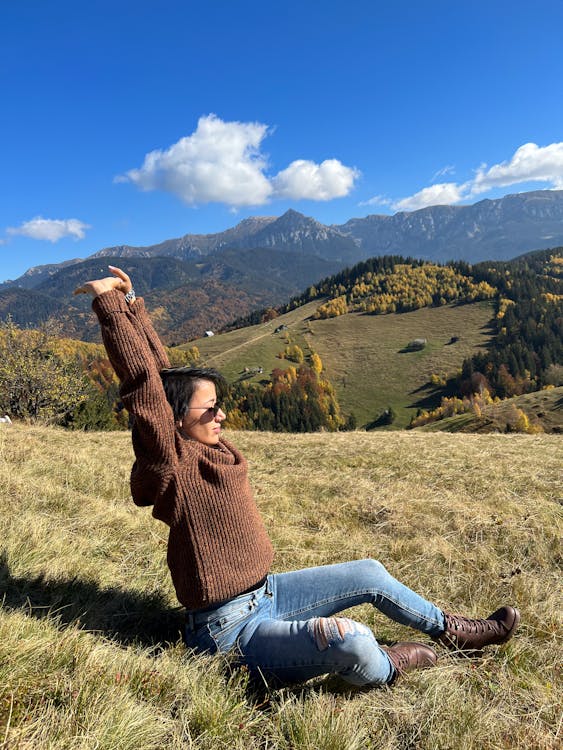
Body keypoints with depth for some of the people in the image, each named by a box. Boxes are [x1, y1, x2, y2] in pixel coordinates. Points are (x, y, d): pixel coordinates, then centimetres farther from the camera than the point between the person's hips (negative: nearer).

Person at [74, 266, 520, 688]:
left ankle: (451, 631, 36)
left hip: (265, 594, 10)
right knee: (349, 641, -31)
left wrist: (133, 305, 8)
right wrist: (110, 303, -26)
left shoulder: (206, 447, 1)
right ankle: (383, 668, 5)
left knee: (369, 574, 14)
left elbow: (162, 368, 3)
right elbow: (143, 379, -29)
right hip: (232, 630, -9)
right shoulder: (172, 462, -20)